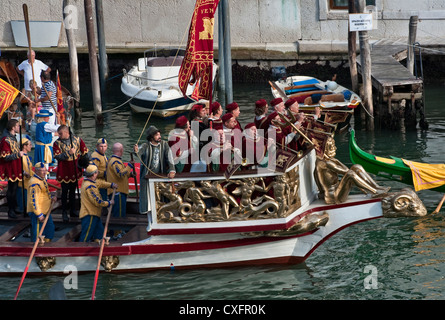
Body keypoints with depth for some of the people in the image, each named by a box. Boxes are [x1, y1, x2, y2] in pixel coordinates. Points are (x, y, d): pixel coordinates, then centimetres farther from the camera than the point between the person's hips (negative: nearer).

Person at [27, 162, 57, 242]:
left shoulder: (43, 179, 11)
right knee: (38, 233, -4)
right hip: (37, 212, -10)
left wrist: (51, 198, 5)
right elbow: (34, 200, -25)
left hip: (46, 211, 10)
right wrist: (39, 214, -26)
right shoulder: (35, 183, -21)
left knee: (50, 229, 18)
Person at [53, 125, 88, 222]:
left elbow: (85, 152, 7)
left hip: (75, 170, 3)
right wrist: (68, 153, -28)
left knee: (73, 191, 15)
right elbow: (57, 156, -20)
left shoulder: (77, 140, -1)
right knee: (65, 192, 1)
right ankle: (64, 213, 10)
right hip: (64, 172, -3)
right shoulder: (57, 143, -8)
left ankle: (73, 211, 25)